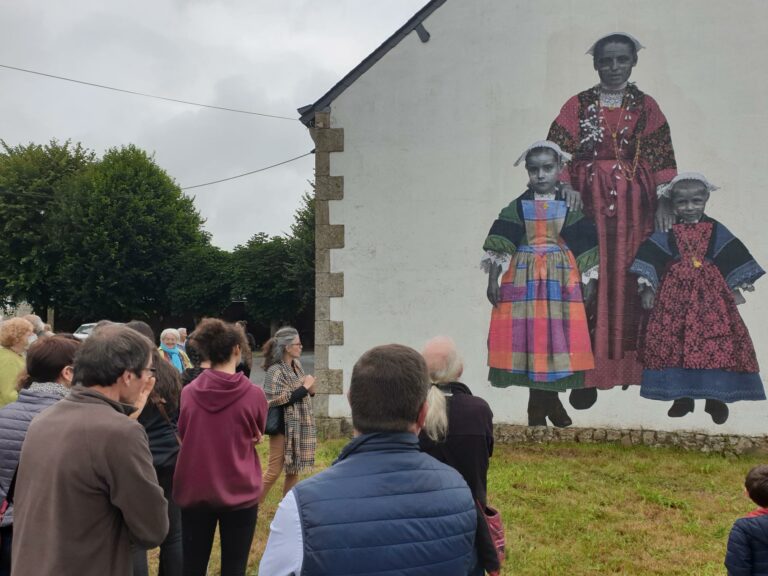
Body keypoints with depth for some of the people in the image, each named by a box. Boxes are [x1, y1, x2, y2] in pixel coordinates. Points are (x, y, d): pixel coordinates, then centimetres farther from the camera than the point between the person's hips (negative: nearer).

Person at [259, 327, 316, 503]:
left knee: (293, 471, 14)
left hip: (298, 427, 8)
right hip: (283, 427, -8)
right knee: (274, 471, -2)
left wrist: (310, 390, -4)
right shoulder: (275, 371, -17)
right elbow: (281, 400, -24)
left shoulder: (296, 366, 8)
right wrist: (305, 387, -18)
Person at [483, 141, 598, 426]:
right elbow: (499, 245, -1)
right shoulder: (518, 206, 2)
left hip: (561, 277, 0)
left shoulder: (570, 206, 3)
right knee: (528, 335, -1)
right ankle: (539, 403, 14)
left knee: (558, 335, 1)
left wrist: (589, 280, 2)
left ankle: (549, 399, 19)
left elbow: (585, 247, 5)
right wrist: (493, 278, -7)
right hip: (525, 277, 0)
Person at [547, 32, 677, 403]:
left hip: (634, 204, 1)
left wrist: (664, 201, -5)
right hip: (589, 201, -1)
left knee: (630, 280, 1)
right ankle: (588, 372, 0)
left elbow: (661, 158, 6)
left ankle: (631, 363, 10)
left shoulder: (645, 106, 10)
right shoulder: (578, 105, 7)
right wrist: (566, 185, -17)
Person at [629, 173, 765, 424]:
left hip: (710, 293, 1)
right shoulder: (666, 233, 2)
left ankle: (716, 397, 8)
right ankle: (681, 396, 11)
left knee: (717, 341, -6)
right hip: (675, 293, 0)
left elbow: (733, 259, 9)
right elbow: (649, 258, -1)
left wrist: (740, 285, 4)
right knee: (673, 342, -3)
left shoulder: (715, 230, 6)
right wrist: (646, 286, -10)